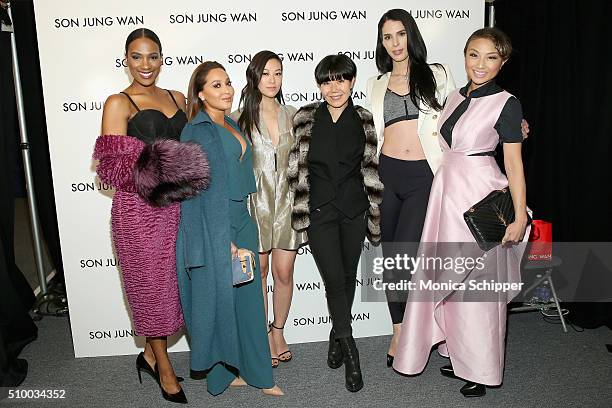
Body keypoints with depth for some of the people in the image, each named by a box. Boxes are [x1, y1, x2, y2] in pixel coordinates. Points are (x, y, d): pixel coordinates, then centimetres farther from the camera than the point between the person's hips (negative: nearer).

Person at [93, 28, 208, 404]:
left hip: (177, 208, 5)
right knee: (152, 285, 7)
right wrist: (153, 170, -27)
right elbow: (112, 166, -12)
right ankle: (165, 369, 26)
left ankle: (150, 354, 36)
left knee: (173, 283, 12)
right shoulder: (118, 103, -4)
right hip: (139, 210, -5)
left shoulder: (178, 98, 13)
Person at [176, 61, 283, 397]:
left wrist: (238, 235, 17)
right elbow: (211, 192, -17)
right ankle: (222, 373, 24)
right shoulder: (199, 132, -13)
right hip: (213, 227, -8)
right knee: (220, 298, 4)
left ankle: (252, 370, 28)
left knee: (247, 297, 13)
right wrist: (226, 241, -18)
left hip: (240, 221, 8)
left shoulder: (231, 126, 13)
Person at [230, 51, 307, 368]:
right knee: (258, 272, 8)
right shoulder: (240, 118, 1)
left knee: (284, 274, 6)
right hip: (255, 202, -2)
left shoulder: (292, 116, 8)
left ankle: (278, 331, 28)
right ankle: (264, 335, 25)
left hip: (286, 201, 2)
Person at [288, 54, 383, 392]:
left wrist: (374, 213, 4)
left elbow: (371, 170, 6)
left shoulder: (364, 120, 3)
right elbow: (296, 167, 2)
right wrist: (299, 209, -1)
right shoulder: (305, 118, 0)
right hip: (319, 210, -2)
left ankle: (337, 337, 34)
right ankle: (350, 352, 8)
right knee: (334, 279, -6)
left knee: (348, 276, 12)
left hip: (353, 209, 2)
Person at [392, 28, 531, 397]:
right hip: (447, 190, 7)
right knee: (450, 278, 13)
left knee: (477, 281, 1)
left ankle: (481, 369, 19)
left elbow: (514, 162, -9)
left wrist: (520, 216, -13)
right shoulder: (456, 97, 11)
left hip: (480, 198, -7)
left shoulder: (506, 103, -7)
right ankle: (459, 353, 31)